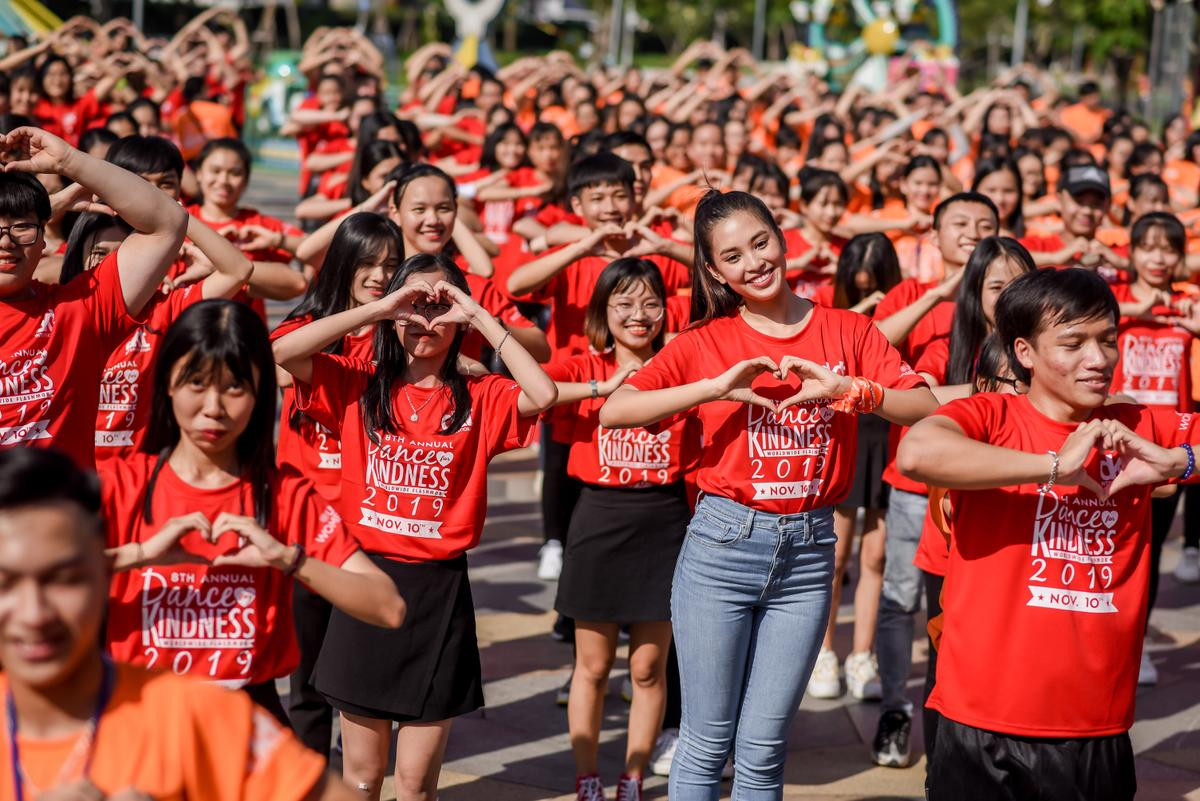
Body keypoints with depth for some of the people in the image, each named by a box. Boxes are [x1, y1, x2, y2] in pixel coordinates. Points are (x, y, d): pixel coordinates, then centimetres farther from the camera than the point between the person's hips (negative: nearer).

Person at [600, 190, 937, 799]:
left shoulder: (845, 331, 5)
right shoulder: (705, 341, 1)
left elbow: (927, 409, -3)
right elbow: (613, 412, -12)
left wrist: (847, 387, -17)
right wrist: (716, 386, -19)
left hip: (809, 550, 1)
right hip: (723, 544, -1)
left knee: (762, 750, 7)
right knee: (707, 742, 5)